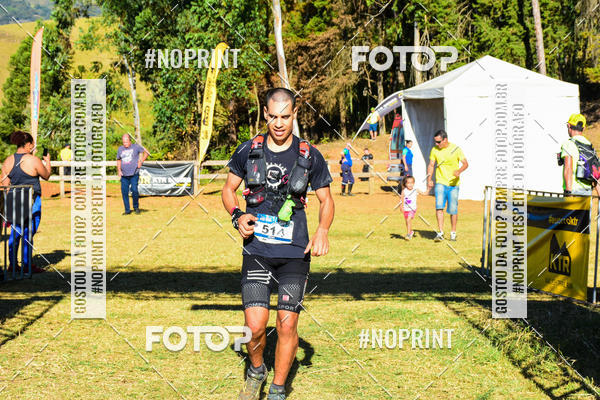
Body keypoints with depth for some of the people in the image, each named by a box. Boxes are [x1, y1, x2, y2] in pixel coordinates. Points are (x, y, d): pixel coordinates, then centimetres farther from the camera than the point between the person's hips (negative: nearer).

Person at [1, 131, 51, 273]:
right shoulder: (33, 160, -12)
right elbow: (46, 176, 3)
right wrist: (47, 161, 20)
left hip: (14, 201, 5)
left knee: (15, 232, 13)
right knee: (28, 233, -1)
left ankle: (12, 263, 18)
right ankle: (27, 265, 2)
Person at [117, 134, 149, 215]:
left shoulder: (136, 146, 1)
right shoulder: (120, 149, 12)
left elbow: (146, 152, 5)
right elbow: (118, 160, 23)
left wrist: (141, 162, -3)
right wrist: (119, 170, 10)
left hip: (134, 174, -4)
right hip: (124, 175, 4)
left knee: (134, 190, -15)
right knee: (124, 192, -1)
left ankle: (136, 207, 6)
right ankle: (127, 210, 9)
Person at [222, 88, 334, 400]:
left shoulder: (310, 156, 1)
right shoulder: (248, 151, 2)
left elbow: (326, 200, 10)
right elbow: (228, 190, 13)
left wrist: (322, 230, -10)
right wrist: (237, 216, -7)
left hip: (295, 254, 0)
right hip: (257, 252, 0)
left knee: (287, 326, -2)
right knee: (255, 326, -10)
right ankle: (256, 371, 22)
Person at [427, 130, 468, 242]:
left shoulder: (456, 149, -5)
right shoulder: (435, 150, 3)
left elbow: (465, 163, -5)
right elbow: (431, 165, 9)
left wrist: (459, 171, -26)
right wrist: (429, 179, -5)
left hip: (453, 183, -1)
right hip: (440, 182, 1)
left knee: (453, 209, 3)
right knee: (439, 206, -16)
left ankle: (453, 233, 20)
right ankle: (440, 233, -15)